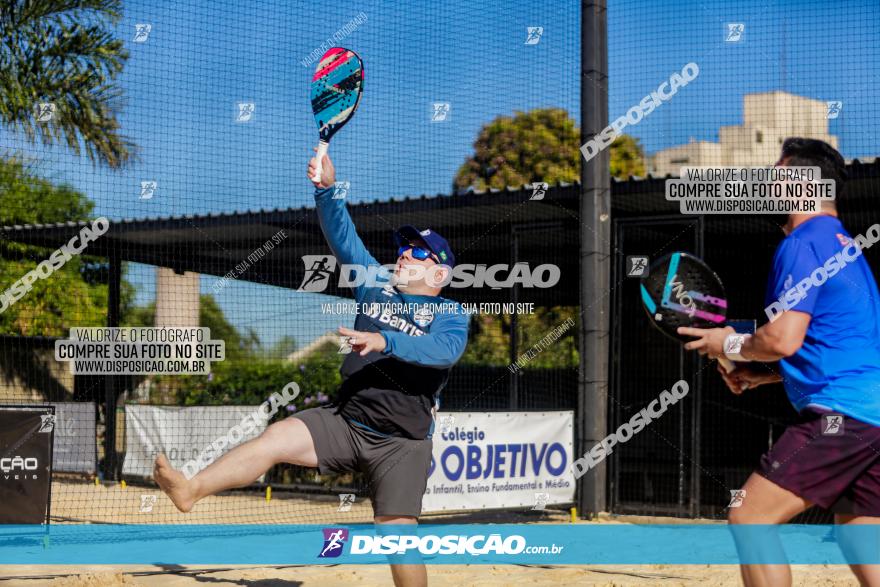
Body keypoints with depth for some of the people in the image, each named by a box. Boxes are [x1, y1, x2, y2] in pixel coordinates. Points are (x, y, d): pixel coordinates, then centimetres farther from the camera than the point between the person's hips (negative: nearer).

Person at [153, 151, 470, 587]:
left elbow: (445, 350, -24)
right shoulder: (375, 285, 12)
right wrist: (327, 189, -11)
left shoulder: (450, 314, -2)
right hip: (344, 421, 4)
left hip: (402, 443, -4)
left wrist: (384, 341, -37)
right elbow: (342, 235, 5)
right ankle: (191, 490, -27)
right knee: (275, 438, -17)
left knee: (398, 532, -9)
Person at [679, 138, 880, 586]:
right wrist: (763, 374, 22)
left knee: (749, 520, -8)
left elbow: (784, 339, -20)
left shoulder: (803, 245, -9)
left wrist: (732, 345, 0)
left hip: (840, 413, -10)